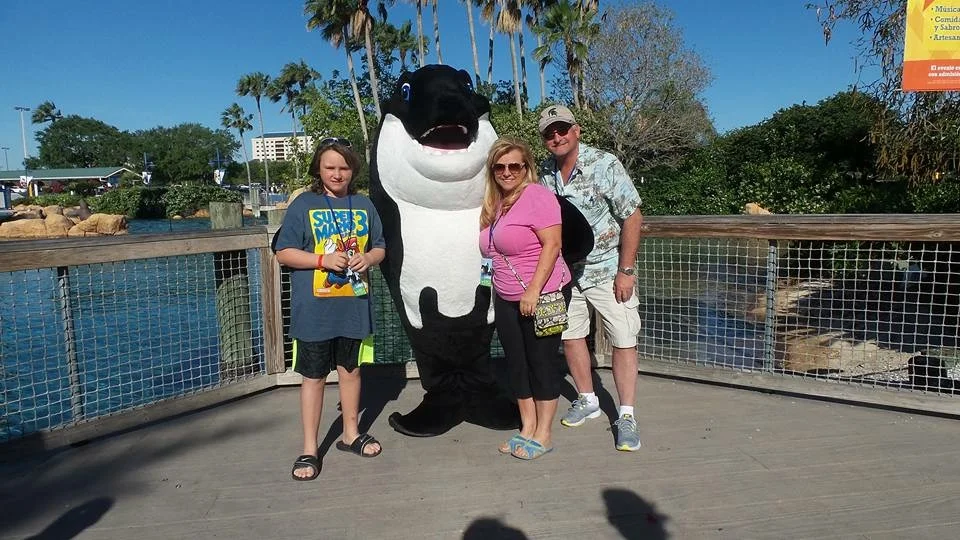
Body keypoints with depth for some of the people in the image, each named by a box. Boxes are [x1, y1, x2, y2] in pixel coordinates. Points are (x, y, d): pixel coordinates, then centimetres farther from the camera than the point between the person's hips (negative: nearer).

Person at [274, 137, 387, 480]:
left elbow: (380, 247, 14)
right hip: (315, 310, -3)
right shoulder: (303, 205, -5)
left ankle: (350, 434, 34)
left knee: (350, 370, 17)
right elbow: (284, 253, -6)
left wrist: (369, 258, -9)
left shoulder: (364, 205, 7)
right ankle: (309, 450, 16)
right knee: (314, 376, 4)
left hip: (354, 306, 4)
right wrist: (323, 260, -19)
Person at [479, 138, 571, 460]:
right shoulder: (494, 204, 11)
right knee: (517, 365, 12)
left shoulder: (536, 196, -12)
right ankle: (527, 429, 25)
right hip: (507, 299, 8)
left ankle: (543, 436, 13)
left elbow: (552, 245, -19)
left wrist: (533, 291, -24)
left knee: (543, 363, 2)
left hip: (542, 295, -8)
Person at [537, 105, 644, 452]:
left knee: (624, 340, -3)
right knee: (570, 335, 11)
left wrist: (625, 271, -16)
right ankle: (587, 401, 30)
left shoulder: (604, 165, -15)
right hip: (566, 271, 5)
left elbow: (633, 217, -14)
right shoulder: (544, 172, -1)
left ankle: (626, 416, 8)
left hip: (608, 270, -4)